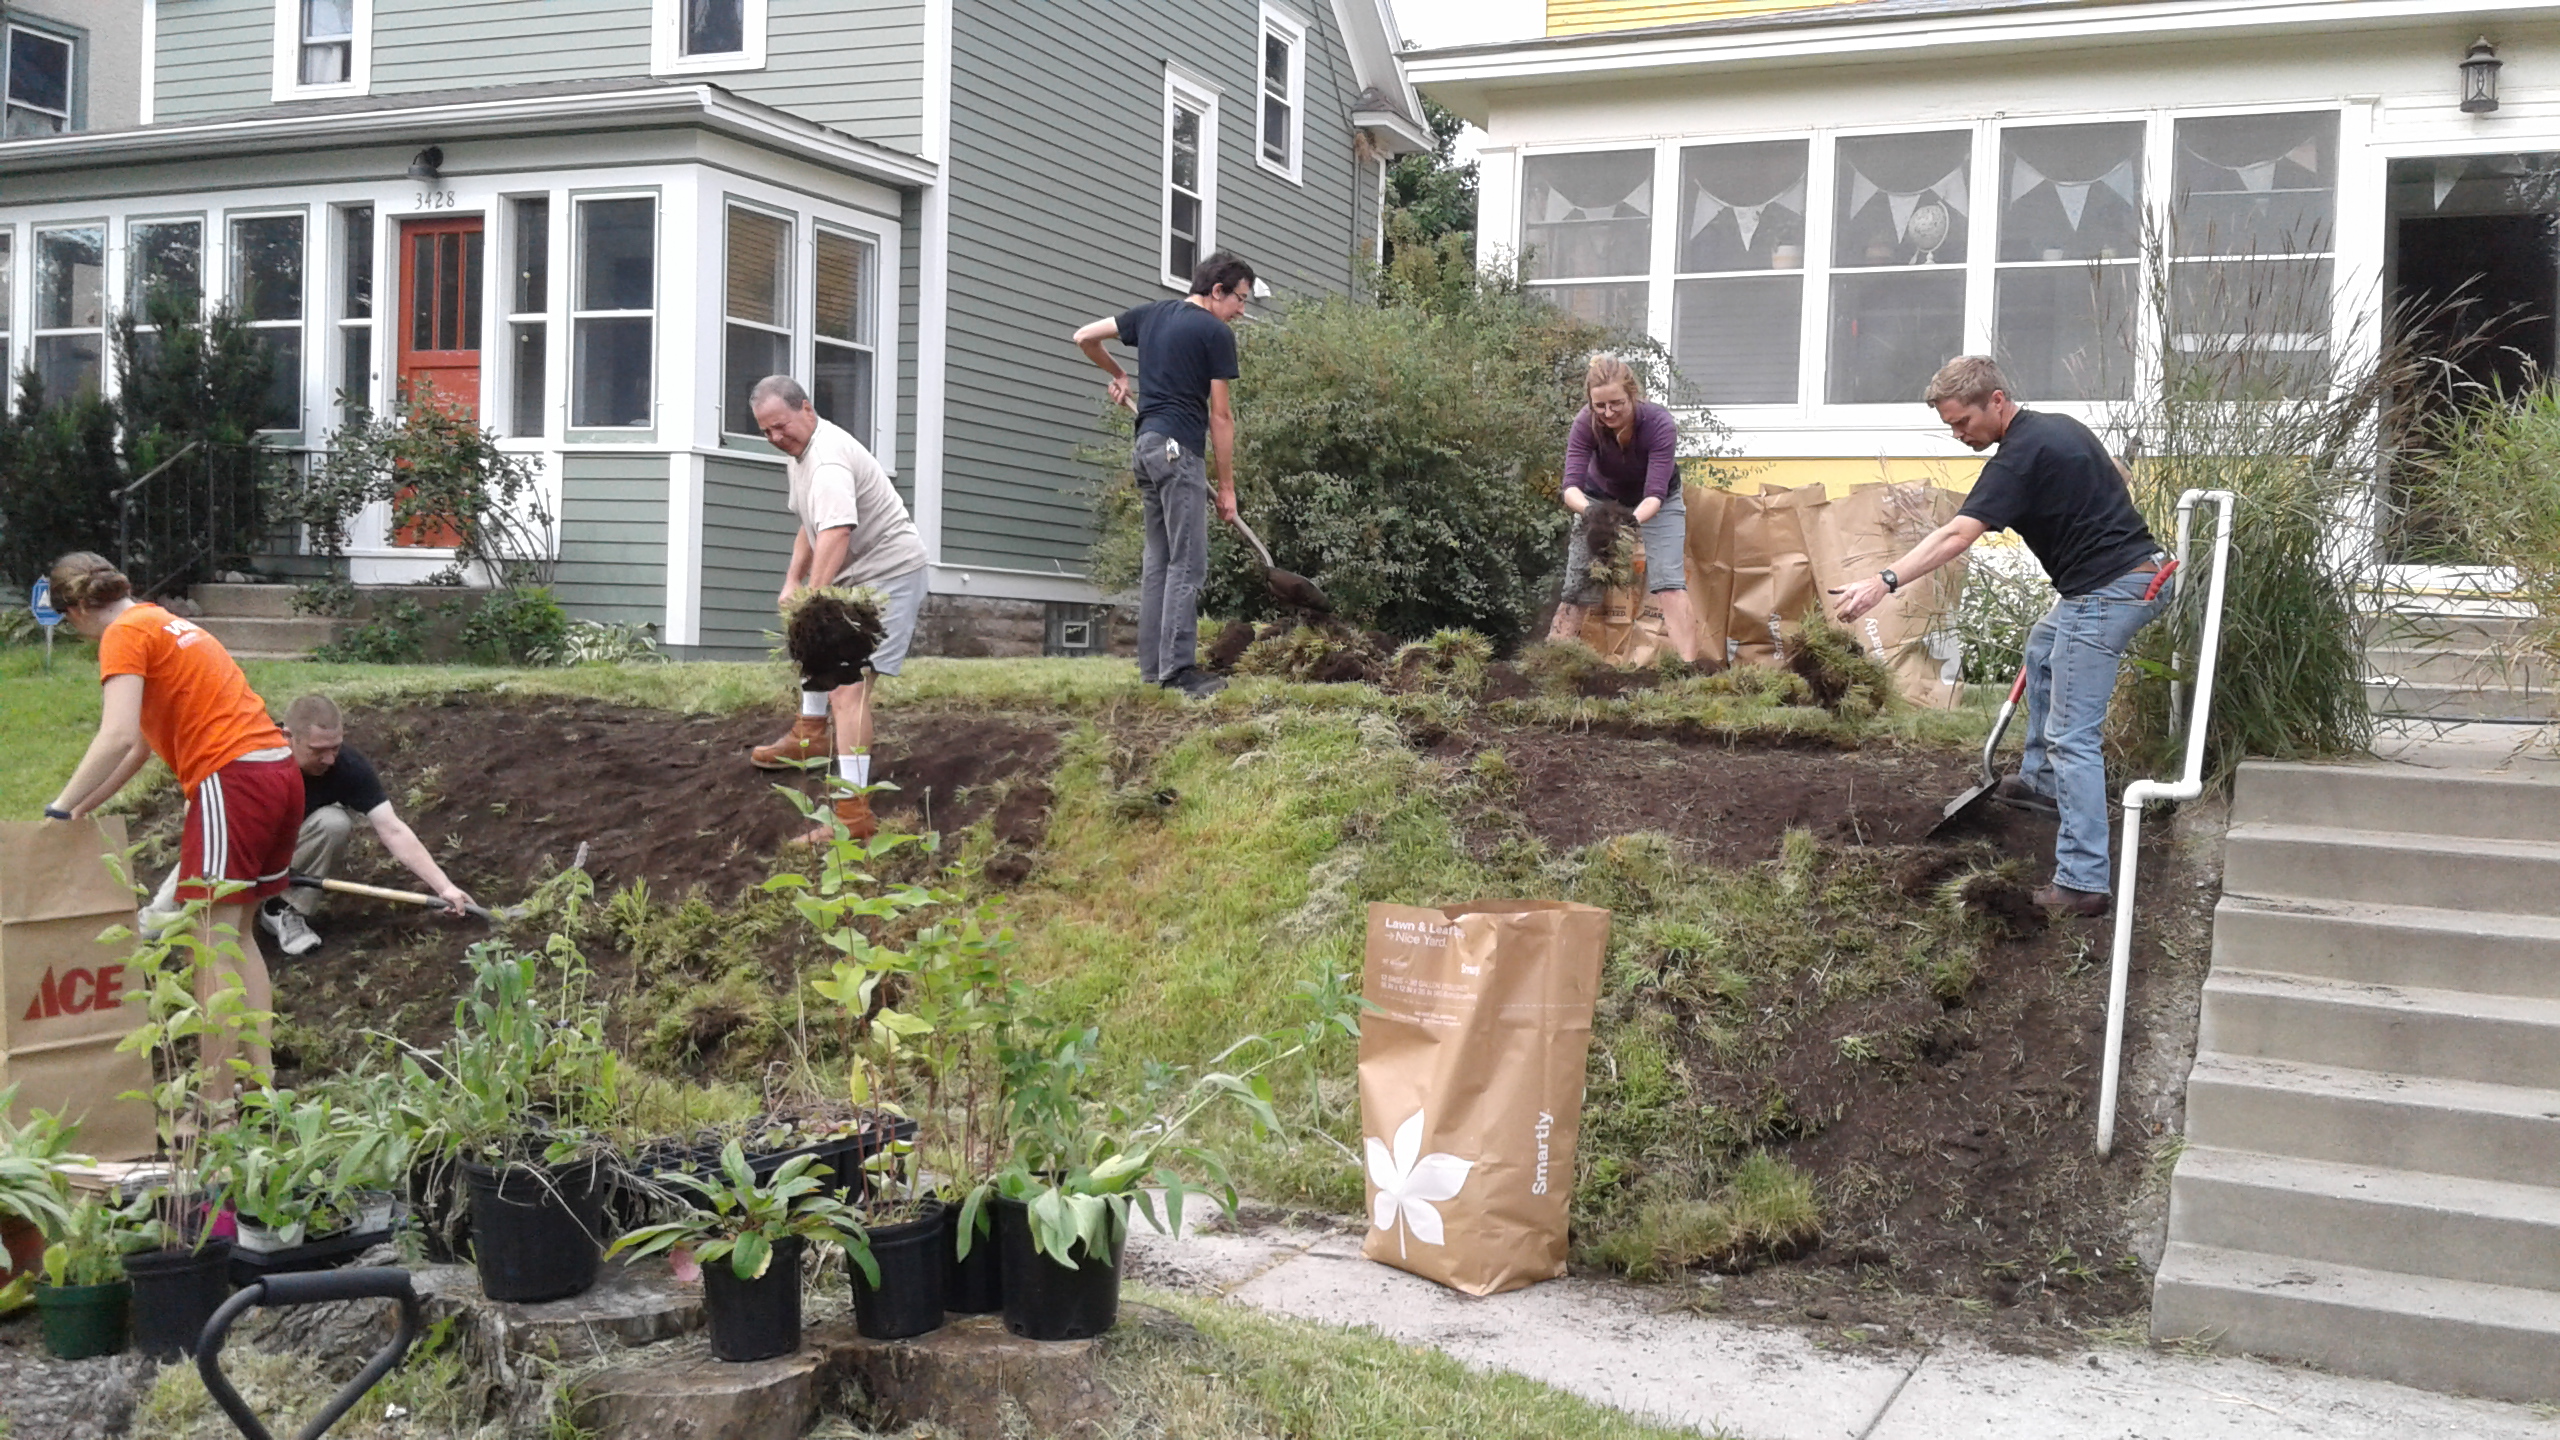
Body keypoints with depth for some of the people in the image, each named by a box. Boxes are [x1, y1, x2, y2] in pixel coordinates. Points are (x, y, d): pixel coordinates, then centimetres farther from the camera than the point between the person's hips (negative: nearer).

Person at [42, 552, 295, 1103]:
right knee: (238, 934, 16)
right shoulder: (164, 623, 23)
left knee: (214, 943, -6)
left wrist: (60, 809, -12)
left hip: (230, 778, -9)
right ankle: (260, 1078, 17)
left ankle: (216, 1104, -6)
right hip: (278, 771, 9)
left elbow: (118, 737, -17)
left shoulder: (126, 633, -4)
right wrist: (84, 808, 26)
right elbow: (142, 743, 26)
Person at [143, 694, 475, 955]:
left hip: (294, 847, 2)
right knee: (160, 920, -25)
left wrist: (444, 887, -41)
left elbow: (394, 831, -31)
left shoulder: (349, 767, -28)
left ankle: (284, 910, -13)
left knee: (336, 822, -32)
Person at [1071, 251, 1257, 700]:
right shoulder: (1216, 334, -5)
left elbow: (1085, 337, 19)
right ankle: (1177, 668, -14)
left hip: (1145, 445, 8)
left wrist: (1117, 374, 35)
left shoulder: (1153, 314, 16)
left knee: (1159, 560, 11)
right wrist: (1227, 486, -1)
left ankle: (1152, 666, 10)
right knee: (1187, 565, -9)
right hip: (1179, 449, -8)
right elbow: (1220, 415, -5)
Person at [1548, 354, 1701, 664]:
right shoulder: (1586, 424, -29)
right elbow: (1571, 486, -35)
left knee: (1668, 580, -18)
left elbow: (1654, 494, -38)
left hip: (1656, 503, -2)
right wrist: (1587, 510, -57)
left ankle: (1689, 662, -20)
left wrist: (1633, 520, -58)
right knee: (1577, 586, 0)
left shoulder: (1659, 424, -33)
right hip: (1601, 497, 2)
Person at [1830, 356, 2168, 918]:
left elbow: (1956, 536, -28)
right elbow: (2116, 476, 28)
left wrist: (1884, 583, -34)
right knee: (2043, 648, 34)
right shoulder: (2059, 427, 12)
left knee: (2071, 736, -9)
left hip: (2104, 593, -11)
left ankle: (2082, 882, -10)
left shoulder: (2022, 455, -18)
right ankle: (2041, 779, 44)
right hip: (2138, 571, 11)